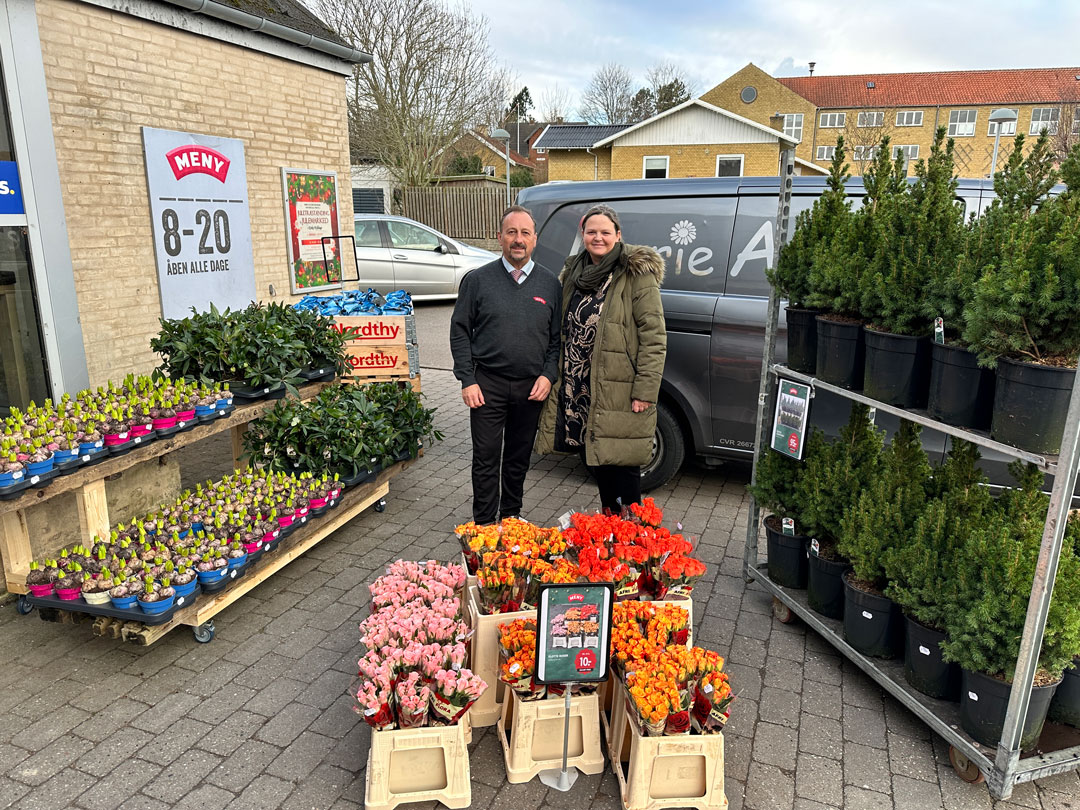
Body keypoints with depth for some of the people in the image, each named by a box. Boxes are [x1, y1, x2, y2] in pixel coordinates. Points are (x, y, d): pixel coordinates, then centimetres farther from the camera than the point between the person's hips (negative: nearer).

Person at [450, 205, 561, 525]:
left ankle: (511, 517, 32)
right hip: (488, 384, -2)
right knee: (486, 459, 3)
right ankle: (484, 524, 17)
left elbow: (557, 338, 9)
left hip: (531, 387, 2)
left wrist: (548, 375, -4)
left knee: (519, 458, 14)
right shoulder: (478, 280, -1)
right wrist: (468, 380, -7)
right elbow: (459, 332, 0)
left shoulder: (549, 284, 6)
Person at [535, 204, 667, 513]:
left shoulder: (637, 275, -9)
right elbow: (562, 331, 21)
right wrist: (555, 377, 15)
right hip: (577, 390, 7)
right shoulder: (572, 274, 12)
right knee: (596, 459, 17)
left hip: (619, 392, -7)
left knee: (622, 463, -2)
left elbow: (654, 337, -13)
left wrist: (645, 391, -18)